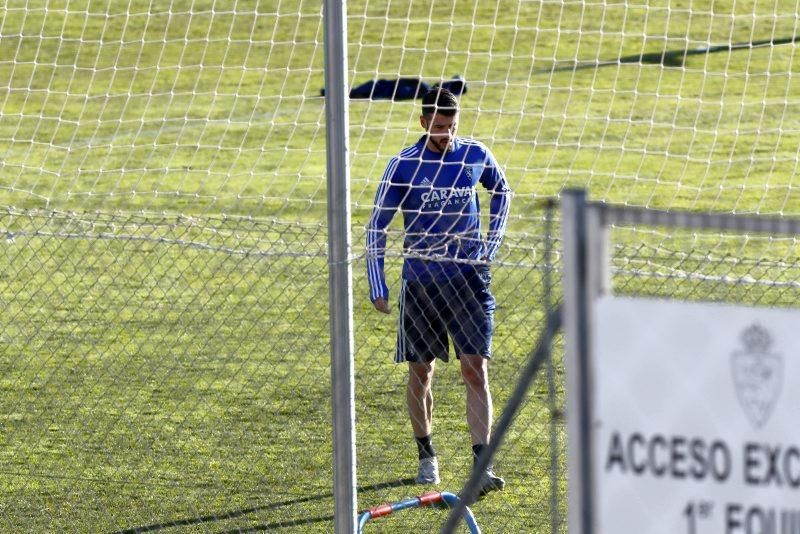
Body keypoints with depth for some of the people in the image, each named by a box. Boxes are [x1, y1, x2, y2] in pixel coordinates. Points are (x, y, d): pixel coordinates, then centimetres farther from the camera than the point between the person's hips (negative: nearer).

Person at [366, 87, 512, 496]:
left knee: (476, 369, -9)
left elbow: (502, 192, 20)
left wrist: (491, 245, 11)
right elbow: (376, 226, -1)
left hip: (469, 278, 0)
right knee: (421, 371, 9)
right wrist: (377, 288, -6)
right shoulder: (404, 165, -8)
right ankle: (426, 455, 28)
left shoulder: (476, 156, -2)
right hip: (420, 282, 0)